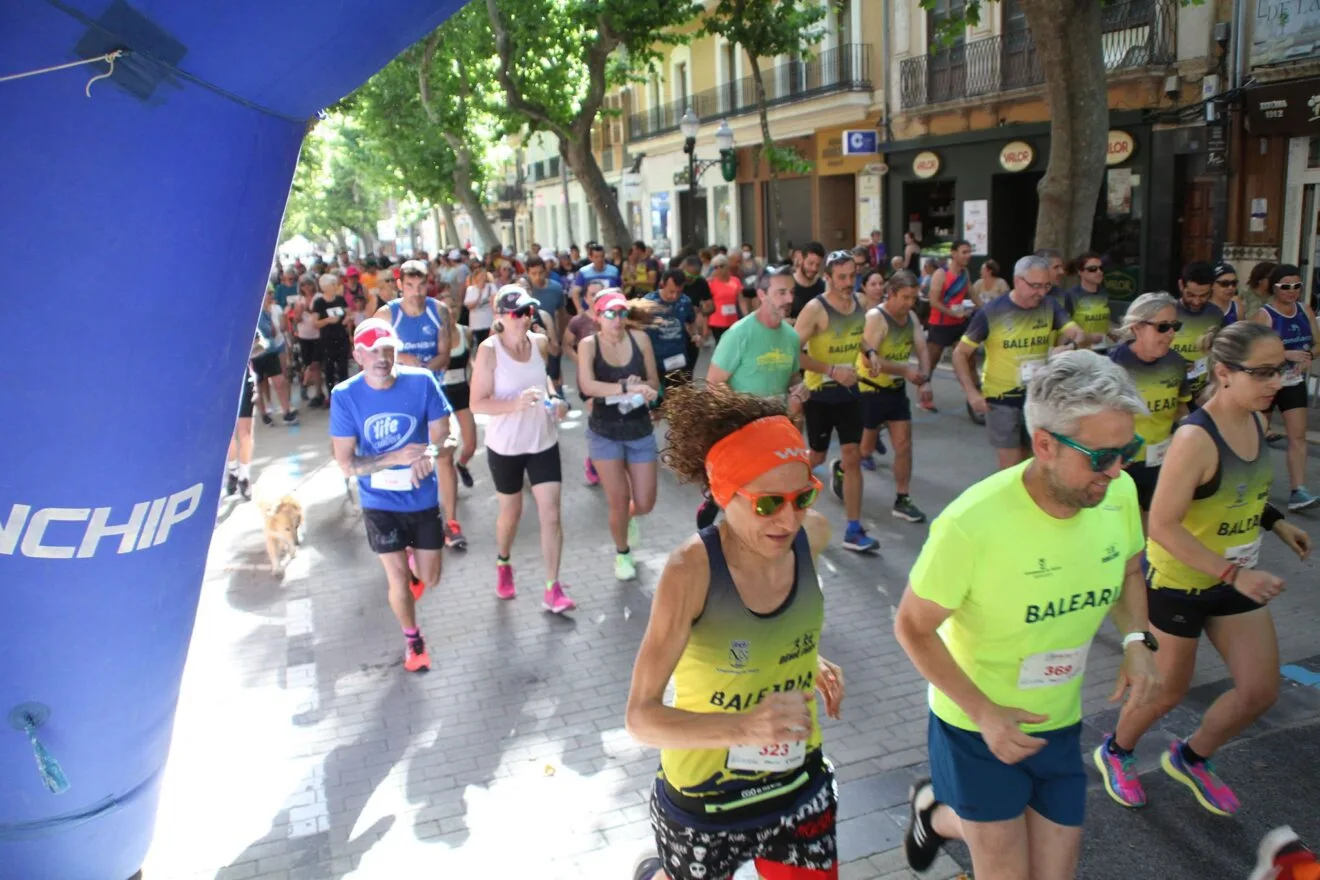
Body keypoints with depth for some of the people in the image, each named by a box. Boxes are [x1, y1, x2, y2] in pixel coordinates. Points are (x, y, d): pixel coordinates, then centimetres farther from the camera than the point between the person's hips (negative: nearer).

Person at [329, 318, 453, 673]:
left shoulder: (422, 381, -15)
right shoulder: (345, 396, -16)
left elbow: (443, 434, -10)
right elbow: (347, 464, -15)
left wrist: (429, 454, -33)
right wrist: (398, 457, -31)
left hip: (423, 498, 1)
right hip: (380, 502, -1)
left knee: (429, 579, 12)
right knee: (399, 580, 6)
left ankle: (416, 562, 51)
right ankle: (412, 639, 36)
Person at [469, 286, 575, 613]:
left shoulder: (540, 342, -4)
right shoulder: (489, 350, -17)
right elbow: (477, 404, -20)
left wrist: (555, 399, -3)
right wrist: (516, 404, -34)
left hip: (543, 442, 3)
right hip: (505, 446, -3)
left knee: (551, 514, -2)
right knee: (511, 512, 16)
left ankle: (553, 588, 8)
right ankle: (503, 564, 46)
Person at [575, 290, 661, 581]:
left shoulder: (640, 339, -7)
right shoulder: (589, 344, -12)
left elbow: (655, 383, 0)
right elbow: (587, 386, -27)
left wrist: (642, 385, -22)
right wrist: (627, 387, -36)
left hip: (641, 430, 2)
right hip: (605, 433, -2)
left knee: (644, 504, 4)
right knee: (619, 500, 1)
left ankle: (629, 517, 44)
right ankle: (622, 553, 31)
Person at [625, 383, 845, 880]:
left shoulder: (813, 535, -13)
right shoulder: (691, 571, -29)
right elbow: (640, 717, -28)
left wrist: (809, 661, -2)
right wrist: (742, 728, -42)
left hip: (799, 784, 4)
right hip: (706, 798, -4)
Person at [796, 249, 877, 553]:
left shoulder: (859, 302, 3)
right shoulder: (815, 309, -17)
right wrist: (832, 370, -25)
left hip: (849, 390, 5)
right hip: (820, 393, -5)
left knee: (853, 457, 1)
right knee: (817, 457, 9)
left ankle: (853, 531, 6)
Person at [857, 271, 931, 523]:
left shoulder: (911, 318, 4)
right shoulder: (875, 317, -19)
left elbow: (922, 351, 1)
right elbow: (868, 359, -28)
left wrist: (925, 380, -17)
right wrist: (906, 371, -31)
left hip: (897, 390, 7)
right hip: (871, 391, -6)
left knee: (904, 445, 4)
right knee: (866, 448, 6)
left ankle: (902, 501, 13)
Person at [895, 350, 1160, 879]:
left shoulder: (1119, 493, -13)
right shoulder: (972, 523, -31)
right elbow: (913, 627, -18)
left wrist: (1137, 641, -9)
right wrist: (985, 713, -23)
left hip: (1061, 725, 5)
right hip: (976, 725, -5)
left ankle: (939, 817, 42)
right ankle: (935, 811, 41)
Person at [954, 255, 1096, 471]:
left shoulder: (1050, 307, -2)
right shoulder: (991, 312, -12)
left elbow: (1079, 335, -12)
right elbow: (960, 354, -7)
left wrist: (1072, 345, -36)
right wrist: (972, 392, -16)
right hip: (1002, 399, -4)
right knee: (1011, 468, -3)